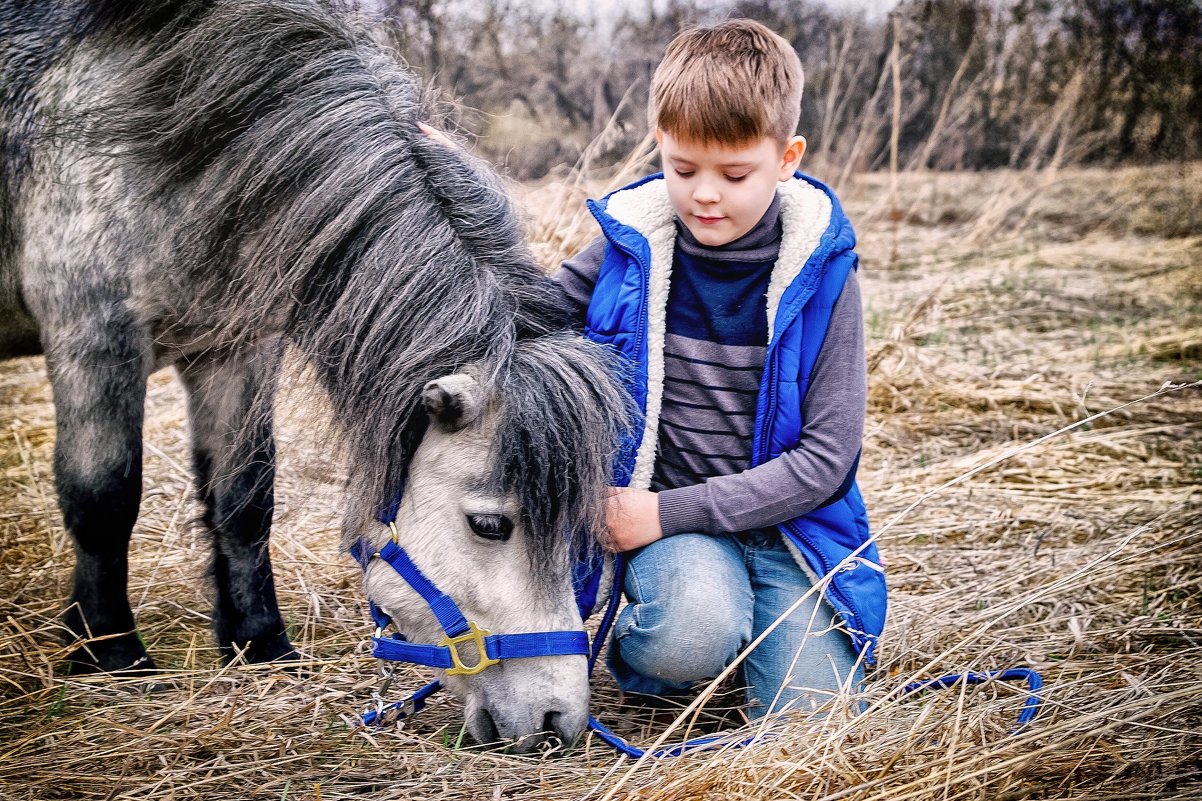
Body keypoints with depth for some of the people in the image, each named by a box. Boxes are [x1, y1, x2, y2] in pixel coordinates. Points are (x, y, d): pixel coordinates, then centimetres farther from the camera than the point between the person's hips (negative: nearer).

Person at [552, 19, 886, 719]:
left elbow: (826, 456, -10)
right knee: (693, 635, -33)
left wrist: (668, 511, -16)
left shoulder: (819, 271, -8)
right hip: (664, 516, 0)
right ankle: (638, 645, 3)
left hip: (787, 518, 1)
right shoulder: (632, 249, -4)